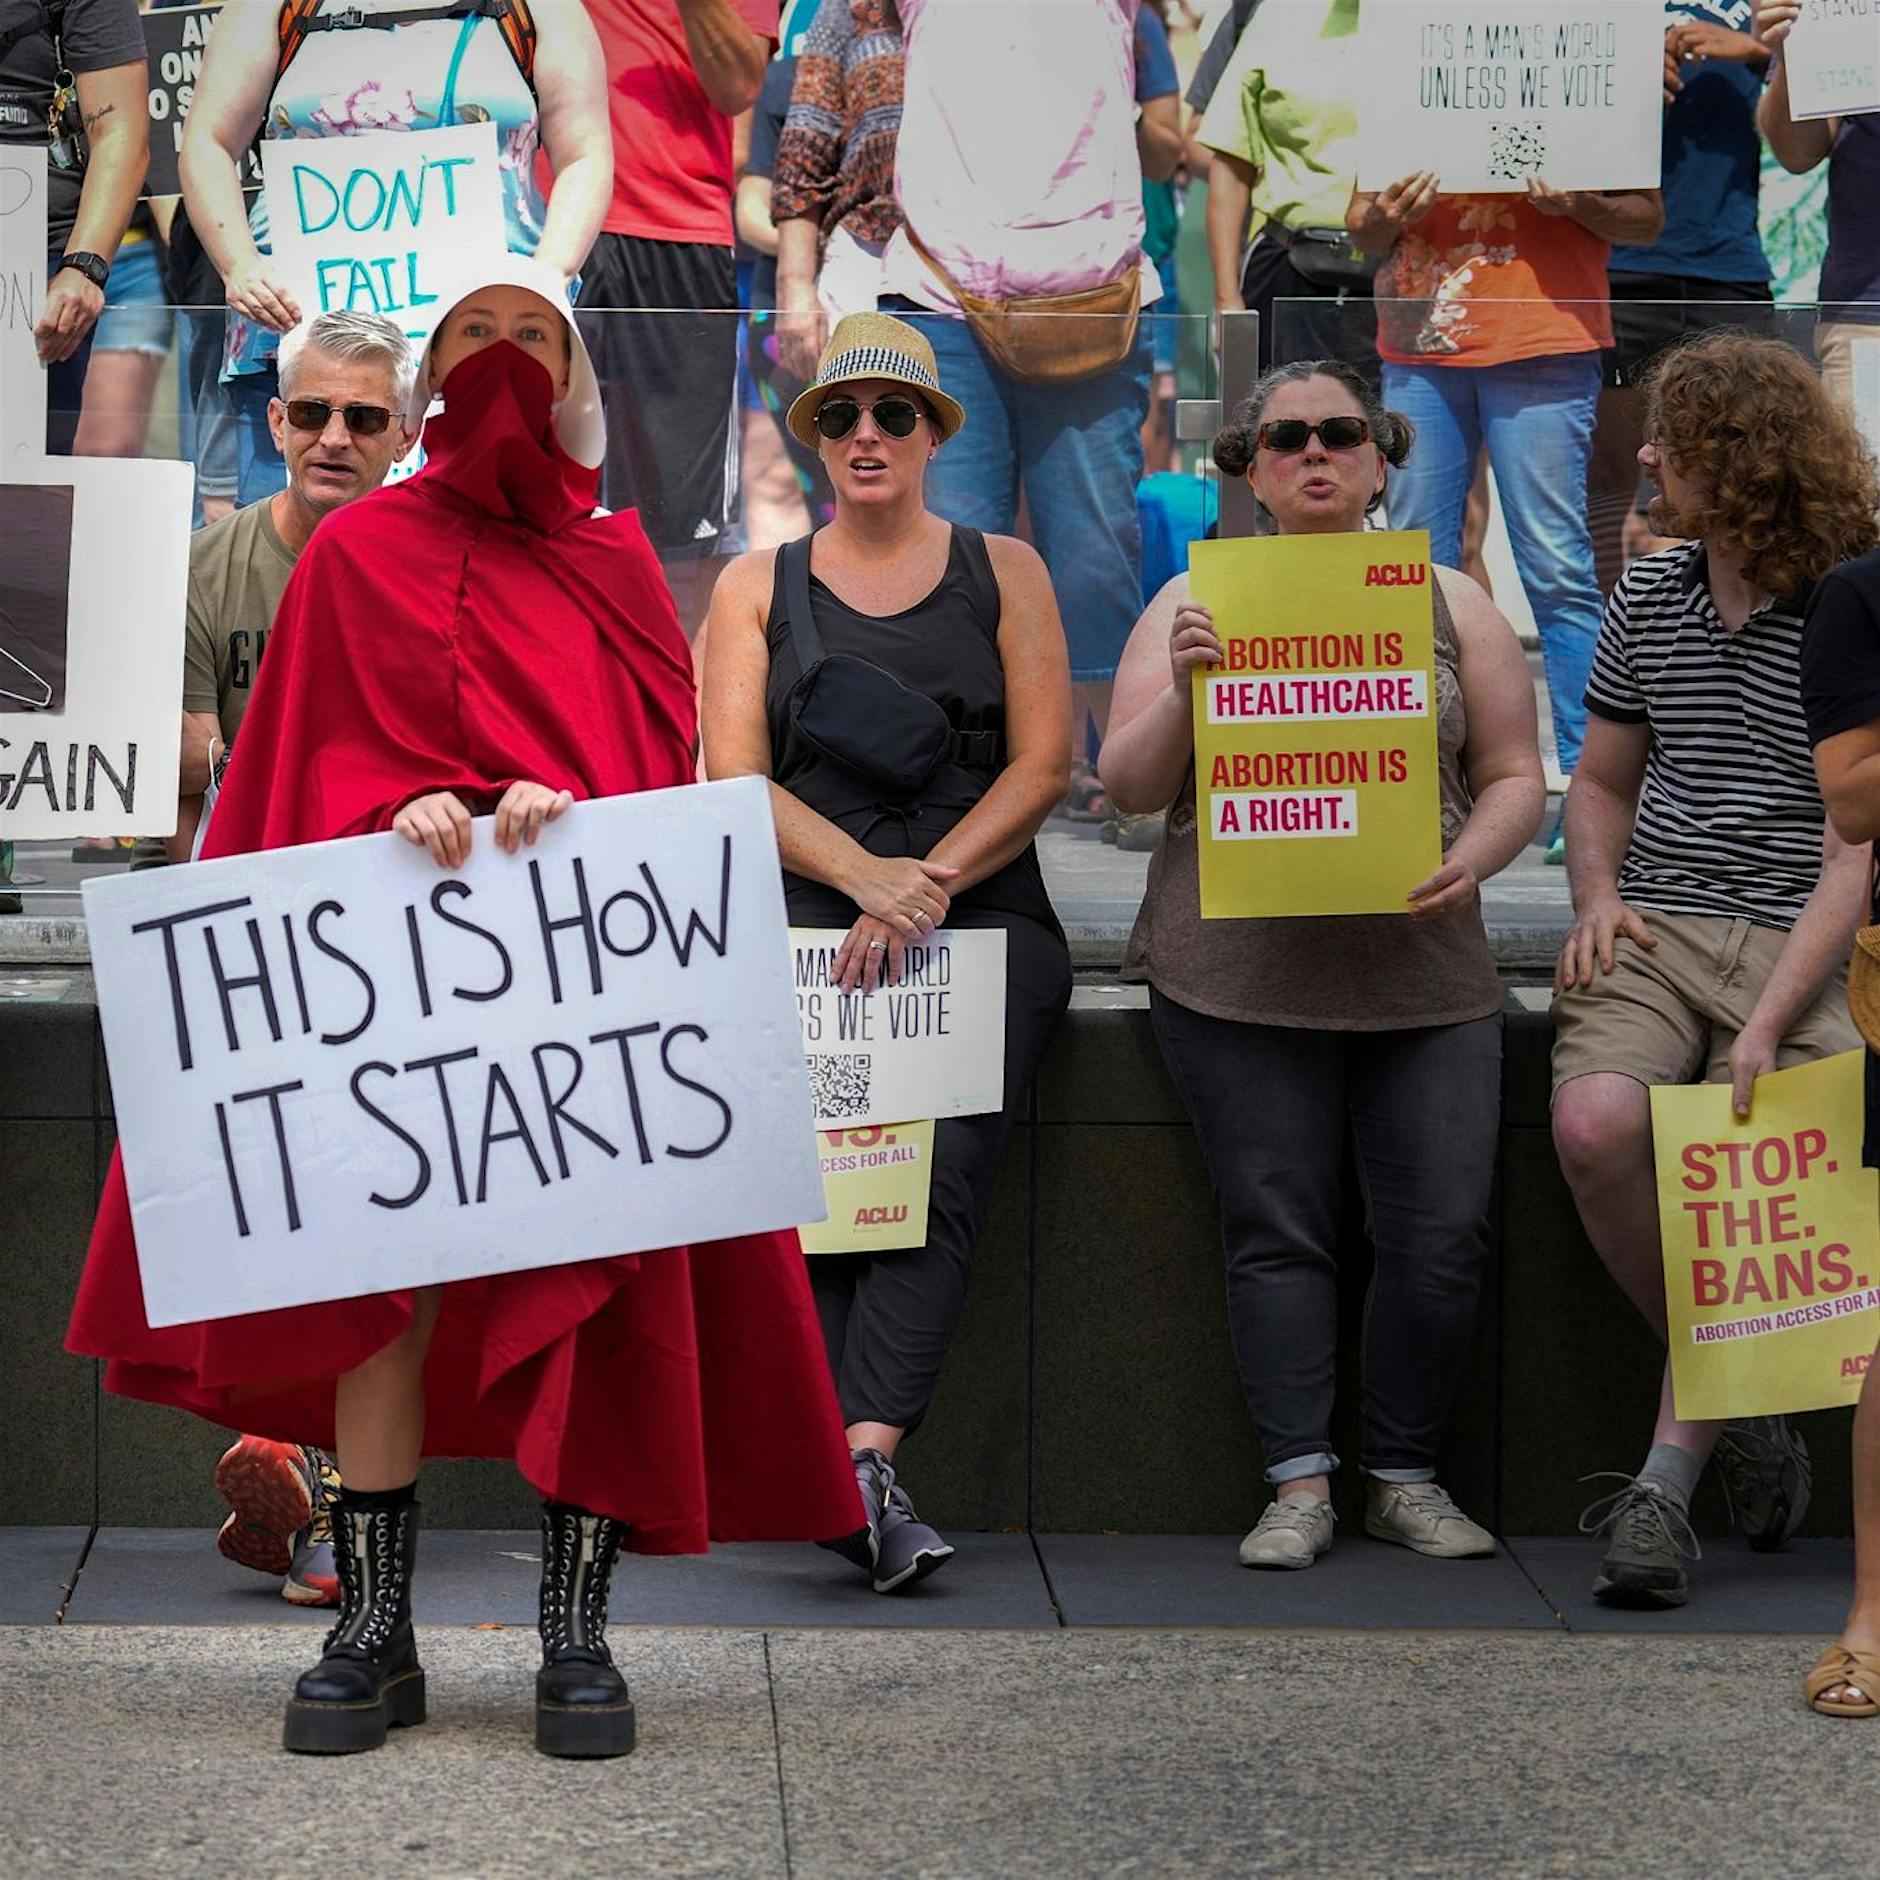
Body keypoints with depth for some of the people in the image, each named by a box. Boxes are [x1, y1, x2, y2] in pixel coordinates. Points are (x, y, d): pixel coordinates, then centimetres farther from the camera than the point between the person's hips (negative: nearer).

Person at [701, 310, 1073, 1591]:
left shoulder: (1003, 572, 15)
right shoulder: (758, 587, 17)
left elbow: (1042, 766, 6)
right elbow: (735, 779, 5)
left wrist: (927, 887, -10)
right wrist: (868, 876, -12)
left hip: (985, 920, -1)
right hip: (808, 920, 1)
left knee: (943, 1164, -26)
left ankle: (858, 1455, -37)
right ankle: (865, 1476, -29)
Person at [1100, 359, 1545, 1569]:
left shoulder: (1452, 602, 13)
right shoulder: (1195, 604, 9)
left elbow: (1514, 777, 12)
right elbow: (1132, 785, 5)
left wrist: (1468, 861, -8)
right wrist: (1182, 693, -14)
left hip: (1423, 966, 1)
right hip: (1241, 966, -1)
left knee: (1445, 1234, -5)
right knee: (1279, 1229, -4)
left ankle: (1406, 1477, 9)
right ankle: (1300, 1483, 3)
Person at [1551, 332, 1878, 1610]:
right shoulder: (1649, 599, 13)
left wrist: (1768, 1023, -20)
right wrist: (1599, 898, 5)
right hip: (1656, 929, 4)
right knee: (1596, 1126, -25)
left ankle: (1664, 1480, -17)